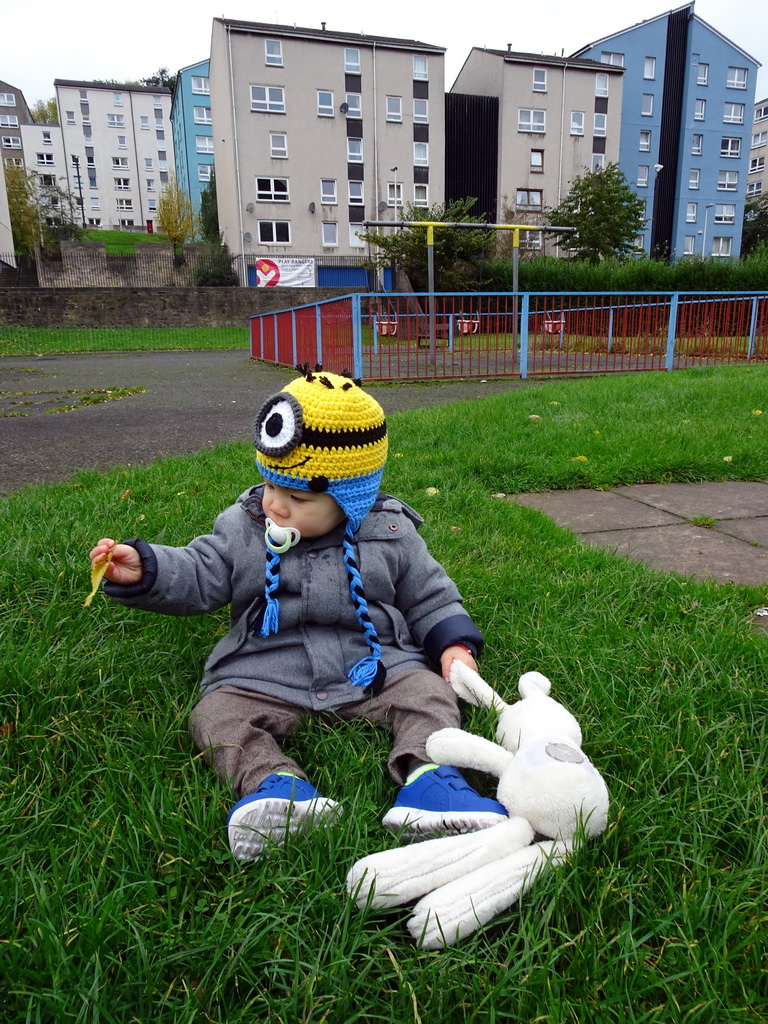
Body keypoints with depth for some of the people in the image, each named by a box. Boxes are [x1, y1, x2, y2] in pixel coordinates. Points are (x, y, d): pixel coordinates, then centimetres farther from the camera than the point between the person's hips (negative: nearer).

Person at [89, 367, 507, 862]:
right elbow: (196, 578, 1)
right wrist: (143, 569, -16)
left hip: (374, 667, 0)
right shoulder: (242, 528, 2)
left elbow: (430, 597, 9)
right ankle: (275, 782, -36)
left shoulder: (389, 535, -1)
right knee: (217, 714, -20)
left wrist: (454, 643, -5)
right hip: (267, 675, 1)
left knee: (428, 693, -20)